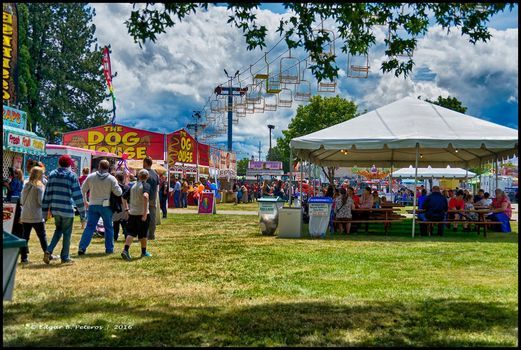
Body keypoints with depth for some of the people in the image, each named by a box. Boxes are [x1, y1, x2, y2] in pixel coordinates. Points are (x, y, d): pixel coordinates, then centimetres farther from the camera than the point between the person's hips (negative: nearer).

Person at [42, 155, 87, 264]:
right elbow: (78, 196, -7)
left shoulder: (52, 174, 5)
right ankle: (65, 257, 16)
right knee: (67, 233, 10)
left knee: (58, 230, 23)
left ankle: (48, 251, 6)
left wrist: (45, 212, 10)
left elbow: (47, 194, 5)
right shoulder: (72, 176, -7)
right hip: (67, 210, -4)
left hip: (55, 209, 4)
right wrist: (82, 215, -3)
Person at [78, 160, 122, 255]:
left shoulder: (90, 177, 1)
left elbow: (83, 190, 6)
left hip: (93, 205, 2)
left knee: (89, 227, 5)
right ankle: (109, 249, 15)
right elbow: (118, 193, -8)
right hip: (106, 205, -2)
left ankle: (82, 248, -2)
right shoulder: (111, 178, -6)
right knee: (108, 227, 11)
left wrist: (85, 201, 19)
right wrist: (119, 187, 13)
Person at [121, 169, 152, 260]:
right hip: (142, 214, -4)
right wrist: (145, 212, -28)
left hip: (132, 213, 4)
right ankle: (144, 252, 22)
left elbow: (124, 197, 12)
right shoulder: (146, 185, -10)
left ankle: (125, 250, -13)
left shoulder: (133, 186, 9)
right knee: (143, 234, 9)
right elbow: (145, 196, -28)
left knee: (131, 232, 5)